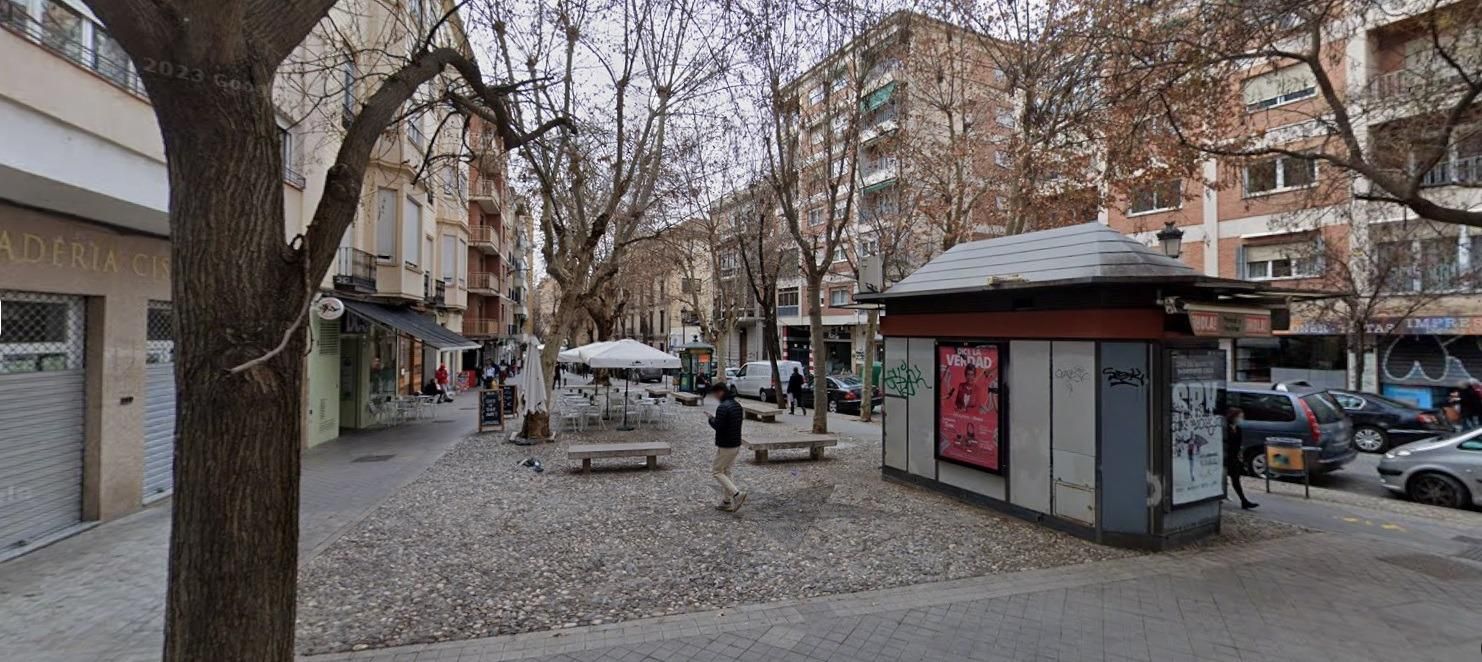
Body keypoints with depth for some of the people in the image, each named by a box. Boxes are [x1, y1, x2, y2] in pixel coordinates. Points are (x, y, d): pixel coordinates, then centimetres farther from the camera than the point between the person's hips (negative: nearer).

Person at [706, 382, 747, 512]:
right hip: (736, 444, 9)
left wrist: (711, 418, -4)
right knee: (726, 472, 17)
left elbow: (718, 426, -23)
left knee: (716, 471, 3)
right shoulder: (737, 405, 10)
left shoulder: (723, 407, -20)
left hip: (725, 446, -9)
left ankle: (737, 494, -9)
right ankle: (726, 502, 19)